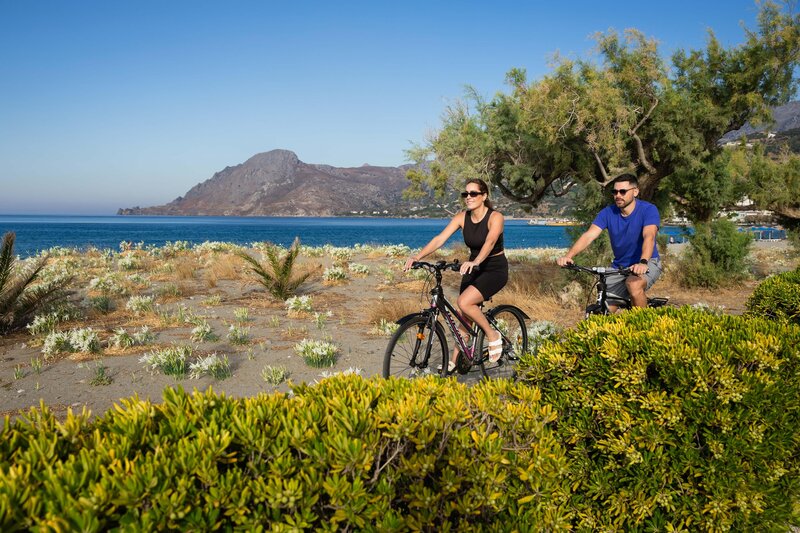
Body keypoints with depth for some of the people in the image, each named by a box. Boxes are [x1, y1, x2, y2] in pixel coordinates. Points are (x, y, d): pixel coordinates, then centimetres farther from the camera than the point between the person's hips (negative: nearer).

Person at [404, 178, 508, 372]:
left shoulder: (495, 217, -19)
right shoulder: (462, 217, -5)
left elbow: (489, 242, -38)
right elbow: (439, 239, -15)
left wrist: (475, 262, -56)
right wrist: (417, 257, -30)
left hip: (495, 269, -5)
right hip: (473, 268, 6)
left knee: (464, 302, -26)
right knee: (465, 318, 4)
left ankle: (492, 335, -5)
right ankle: (453, 362, 13)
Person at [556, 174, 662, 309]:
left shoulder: (648, 210, -15)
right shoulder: (608, 213, -6)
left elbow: (649, 237, -31)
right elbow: (589, 235, -18)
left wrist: (643, 263, -51)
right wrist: (568, 256, -35)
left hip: (647, 263, -4)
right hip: (619, 266, 4)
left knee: (634, 284, -36)